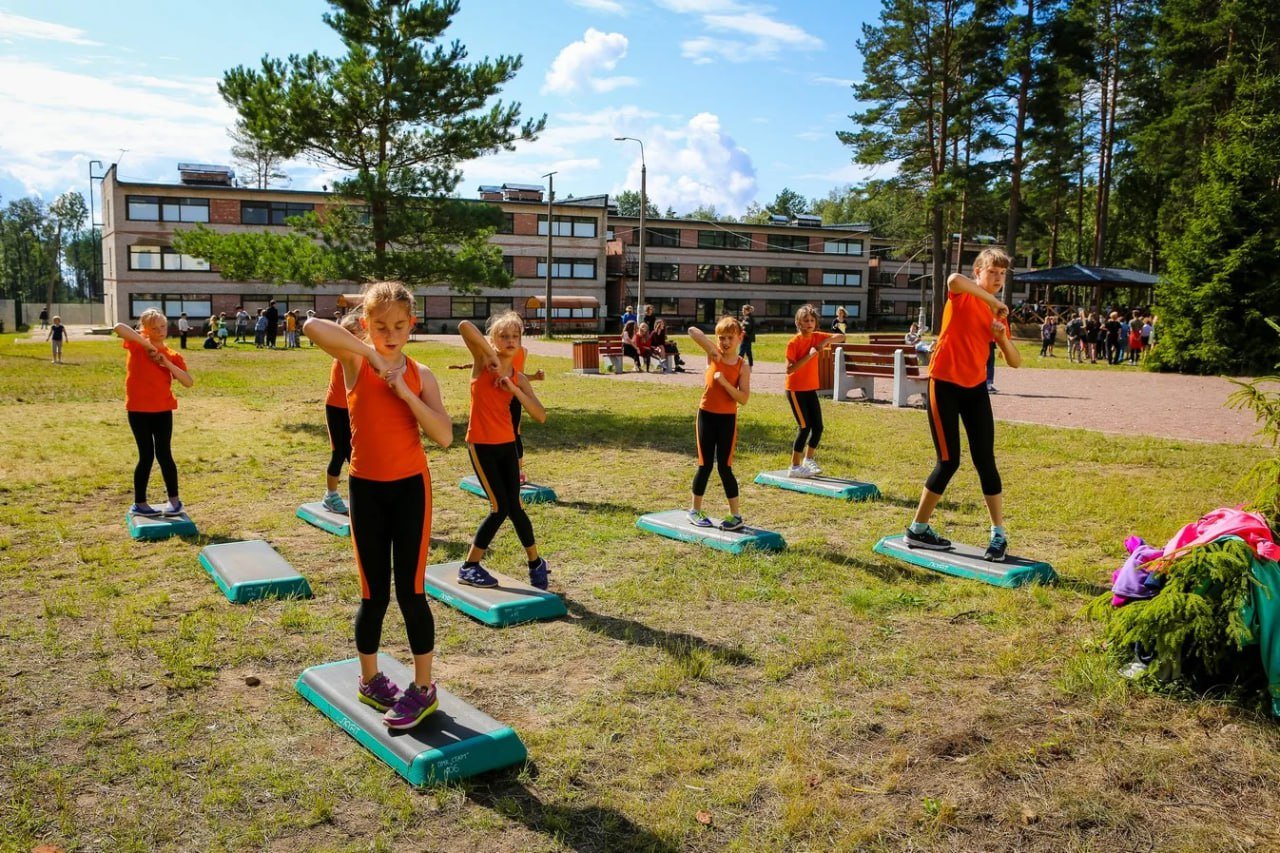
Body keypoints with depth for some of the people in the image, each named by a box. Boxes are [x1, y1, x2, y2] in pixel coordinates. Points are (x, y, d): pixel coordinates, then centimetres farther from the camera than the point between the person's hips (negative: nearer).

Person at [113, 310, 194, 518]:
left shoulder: (172, 356, 5)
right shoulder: (137, 345, -2)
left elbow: (189, 382, -5)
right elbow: (119, 327, -21)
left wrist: (168, 364, -14)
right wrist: (146, 343, -21)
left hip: (163, 410, 2)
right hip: (138, 410, -2)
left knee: (163, 454, 2)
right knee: (147, 456, 1)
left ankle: (174, 500, 13)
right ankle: (139, 504, 15)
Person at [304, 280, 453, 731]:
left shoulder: (421, 375, 0)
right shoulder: (355, 362, -5)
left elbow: (444, 436, -11)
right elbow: (312, 326, -25)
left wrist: (405, 392, -18)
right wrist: (370, 351, -24)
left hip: (410, 487, 0)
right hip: (366, 488, 0)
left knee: (409, 590, 1)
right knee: (374, 594, 9)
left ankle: (422, 689, 15)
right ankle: (369, 680, 30)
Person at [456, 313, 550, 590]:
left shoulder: (519, 378, 5)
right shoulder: (483, 362, -7)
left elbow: (541, 416, -5)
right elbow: (464, 326, -25)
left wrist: (513, 389, -14)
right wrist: (491, 355, -22)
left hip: (507, 444, 4)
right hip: (481, 444, -4)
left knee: (515, 507, 8)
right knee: (500, 508, -6)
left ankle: (536, 563, 27)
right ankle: (469, 567, 9)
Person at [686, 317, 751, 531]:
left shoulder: (743, 366, -4)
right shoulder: (713, 354, -2)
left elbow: (744, 399, -11)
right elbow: (692, 331, -13)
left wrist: (724, 382, -22)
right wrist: (712, 348, -19)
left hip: (727, 419, -1)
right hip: (706, 416, 1)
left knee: (724, 467, -1)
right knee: (705, 465, 6)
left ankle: (736, 515, 10)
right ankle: (695, 510, 21)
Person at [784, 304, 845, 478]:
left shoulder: (817, 337, 2)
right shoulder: (794, 342, -15)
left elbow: (841, 337, 2)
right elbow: (789, 369, -23)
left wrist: (826, 341, -15)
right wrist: (809, 355, -27)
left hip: (811, 389, 6)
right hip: (795, 390, -6)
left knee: (818, 427, 7)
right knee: (804, 427, -8)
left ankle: (809, 459, 28)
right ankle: (795, 467, 2)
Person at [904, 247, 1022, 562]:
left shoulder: (999, 313, 10)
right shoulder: (962, 296, -6)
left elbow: (1015, 363, 10)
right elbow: (954, 278, -33)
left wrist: (1002, 337, -9)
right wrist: (992, 301, -28)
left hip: (976, 388, 5)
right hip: (945, 384, -5)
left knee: (985, 460, 2)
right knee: (949, 461, -3)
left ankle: (999, 534, 10)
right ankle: (917, 529, 12)